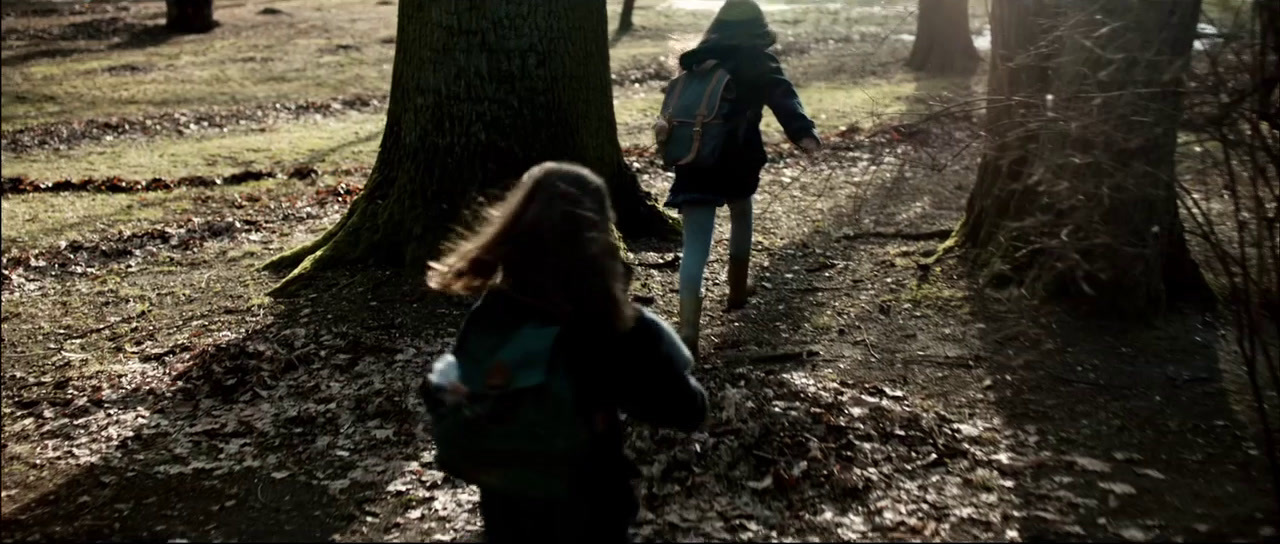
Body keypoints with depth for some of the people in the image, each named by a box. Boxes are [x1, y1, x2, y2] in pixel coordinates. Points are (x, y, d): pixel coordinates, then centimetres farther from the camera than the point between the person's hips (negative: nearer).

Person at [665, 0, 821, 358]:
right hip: (736, 161, -2)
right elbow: (782, 97, -17)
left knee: (695, 247, -5)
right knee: (741, 218, 29)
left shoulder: (698, 62, 16)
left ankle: (688, 331, -19)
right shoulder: (757, 62, 1)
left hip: (694, 164, 2)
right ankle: (737, 291, 42)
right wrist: (803, 132, -33)